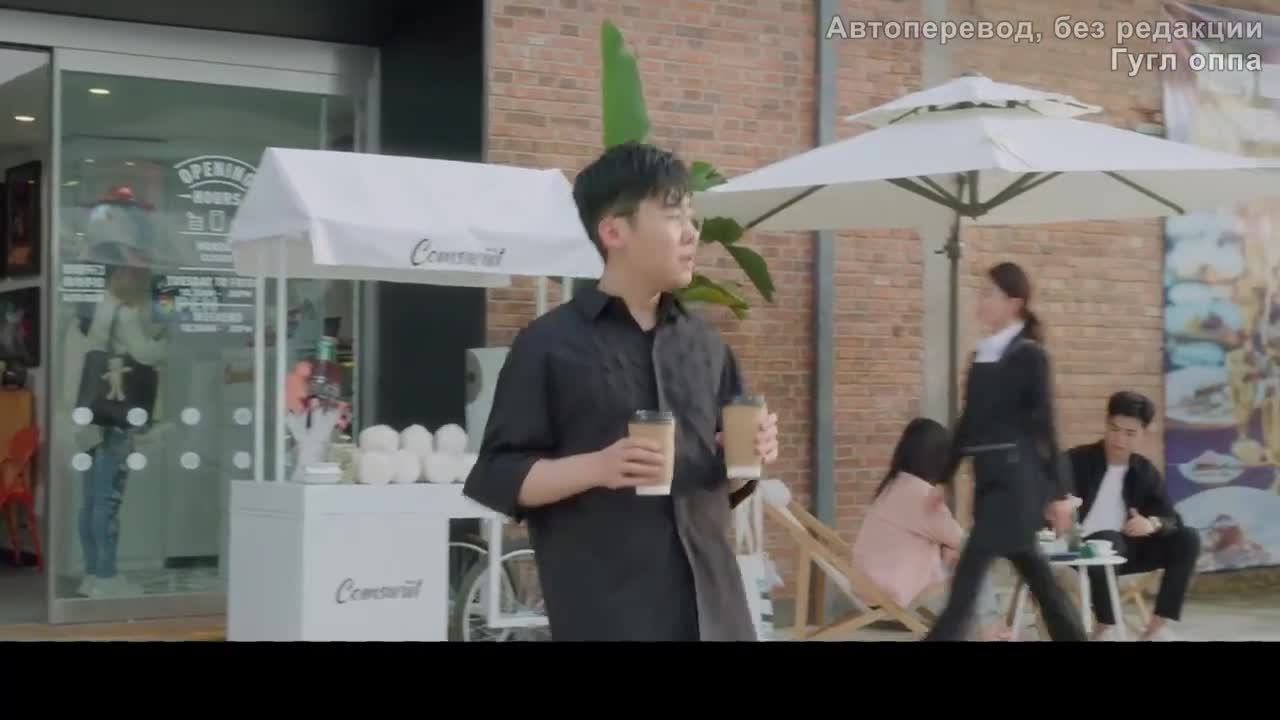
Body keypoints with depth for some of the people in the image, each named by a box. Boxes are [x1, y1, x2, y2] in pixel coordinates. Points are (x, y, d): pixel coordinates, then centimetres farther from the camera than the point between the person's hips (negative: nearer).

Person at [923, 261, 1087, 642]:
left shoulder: (1030, 355, -7)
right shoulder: (981, 355, 14)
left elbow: (1044, 425, -9)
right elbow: (969, 423, 19)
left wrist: (1059, 491, -9)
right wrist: (945, 478, 20)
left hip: (1016, 478, -8)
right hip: (989, 477, 8)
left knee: (968, 575, -10)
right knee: (1036, 574, 12)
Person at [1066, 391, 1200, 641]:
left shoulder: (1146, 472, 8)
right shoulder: (1077, 461, -3)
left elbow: (1172, 519, 0)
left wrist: (1152, 523, -25)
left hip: (1126, 551, 5)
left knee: (1187, 539, -11)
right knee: (1108, 541, -37)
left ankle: (1159, 625, -13)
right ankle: (1106, 628, -23)